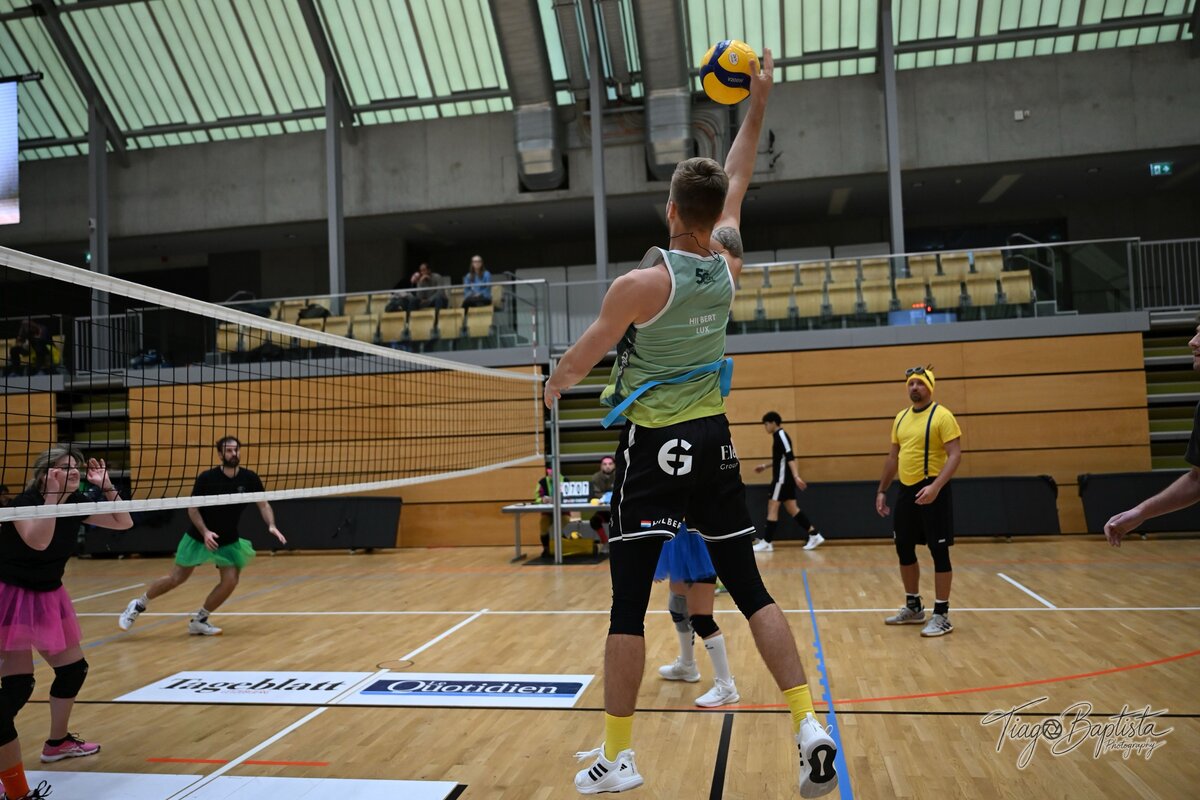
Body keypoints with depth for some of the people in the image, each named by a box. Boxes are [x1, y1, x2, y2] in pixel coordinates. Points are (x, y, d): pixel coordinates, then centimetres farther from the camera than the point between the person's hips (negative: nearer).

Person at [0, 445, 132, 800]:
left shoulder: (76, 503, -2)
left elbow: (123, 523, 1)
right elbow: (38, 541, -41)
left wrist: (107, 486, -9)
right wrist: (52, 496, -40)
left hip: (49, 596, 8)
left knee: (73, 668, 15)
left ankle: (57, 743, 36)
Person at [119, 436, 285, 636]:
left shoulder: (249, 478, -11)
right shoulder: (206, 478, -17)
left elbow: (263, 504, -5)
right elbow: (192, 508, -11)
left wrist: (271, 526, -22)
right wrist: (205, 532, -24)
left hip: (229, 541, 2)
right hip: (198, 537, -2)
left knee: (230, 580, -12)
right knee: (175, 578, 2)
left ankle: (199, 620, 9)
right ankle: (138, 605, 28)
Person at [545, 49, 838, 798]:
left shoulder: (641, 283, -14)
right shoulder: (727, 268, 1)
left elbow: (584, 356, 0)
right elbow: (737, 184, 18)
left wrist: (554, 387, 20)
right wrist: (757, 103, 26)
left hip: (654, 449, -5)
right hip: (714, 441, 5)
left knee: (629, 604, 2)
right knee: (751, 589, 11)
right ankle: (811, 725, 6)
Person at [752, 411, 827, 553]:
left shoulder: (781, 435, -12)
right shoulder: (779, 436, 17)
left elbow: (790, 457, -22)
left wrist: (796, 476, -29)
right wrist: (765, 466, 32)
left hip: (782, 478, -10)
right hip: (785, 478, 10)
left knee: (773, 508, -6)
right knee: (792, 508, 8)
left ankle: (766, 542, -4)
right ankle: (814, 535, 8)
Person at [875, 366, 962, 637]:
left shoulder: (941, 416, -9)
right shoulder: (901, 418, 13)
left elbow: (955, 454, -16)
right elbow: (893, 456, 20)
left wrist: (935, 486, -28)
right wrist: (882, 490, 16)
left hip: (931, 491, -7)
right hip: (906, 490, 8)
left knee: (939, 551, -2)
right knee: (904, 548, 13)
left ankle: (942, 616, 6)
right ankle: (914, 608, 28)